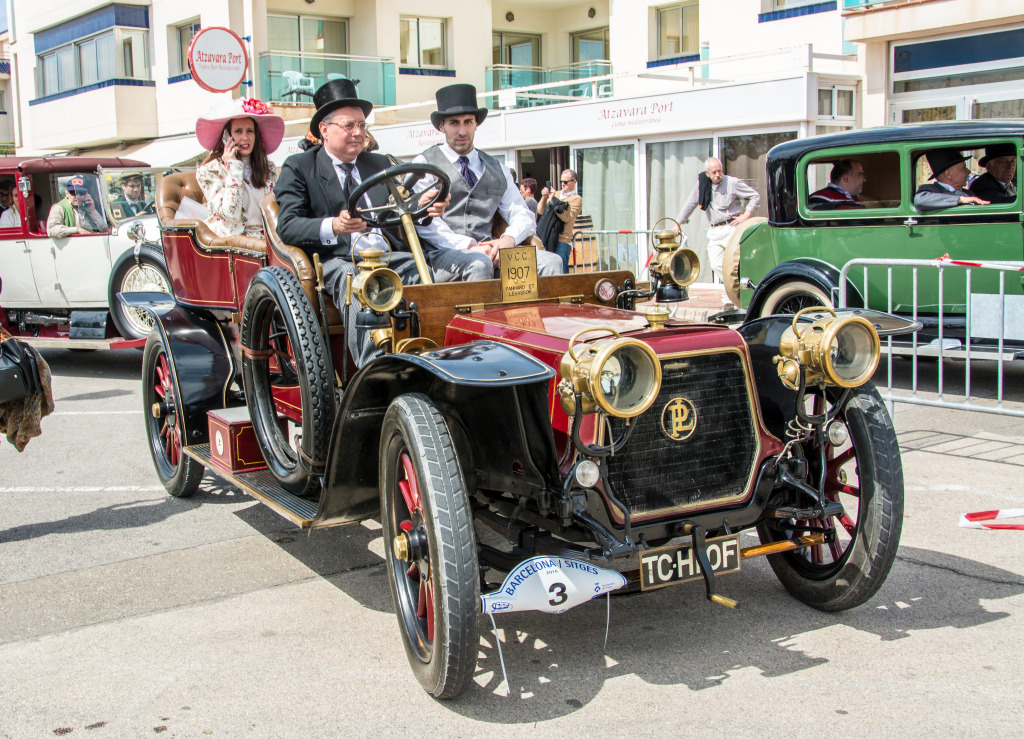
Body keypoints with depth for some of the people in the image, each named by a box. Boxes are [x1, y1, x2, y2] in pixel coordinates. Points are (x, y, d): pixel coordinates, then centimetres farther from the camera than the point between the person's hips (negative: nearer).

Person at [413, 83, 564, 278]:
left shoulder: (497, 169, 24)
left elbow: (524, 216, 18)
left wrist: (509, 239, -7)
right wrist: (468, 247, -17)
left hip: (487, 250, 4)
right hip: (443, 254, -4)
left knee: (551, 262, -21)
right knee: (479, 264, -38)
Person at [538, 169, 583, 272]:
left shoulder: (576, 199, 1)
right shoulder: (556, 194, 18)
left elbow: (567, 217, -14)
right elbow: (540, 211, 14)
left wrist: (553, 200, -14)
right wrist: (544, 198, -4)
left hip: (562, 241, -5)